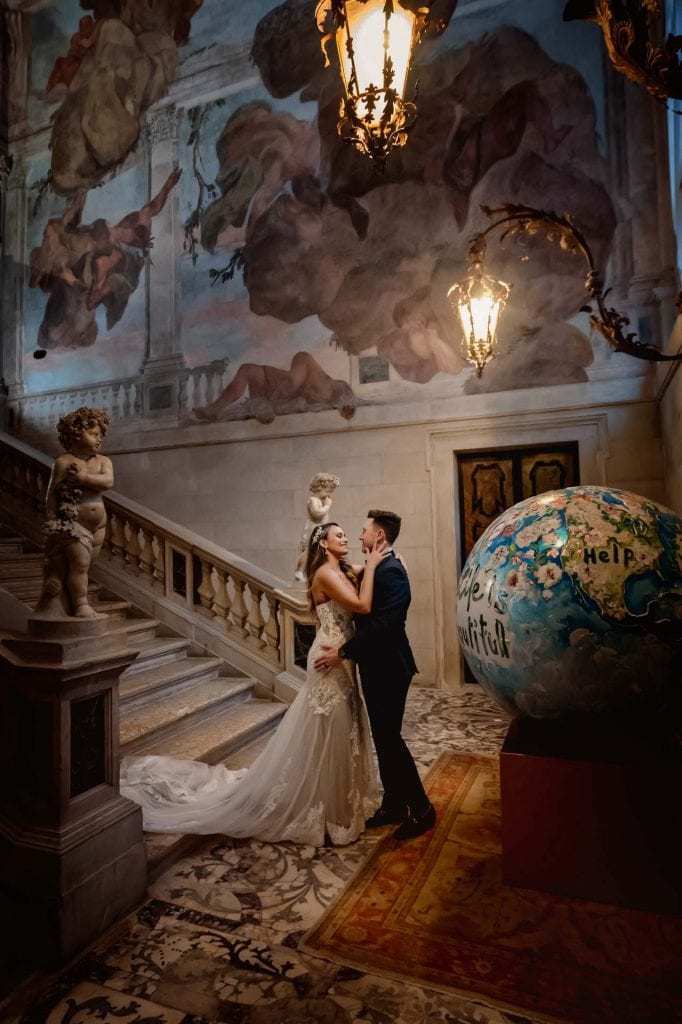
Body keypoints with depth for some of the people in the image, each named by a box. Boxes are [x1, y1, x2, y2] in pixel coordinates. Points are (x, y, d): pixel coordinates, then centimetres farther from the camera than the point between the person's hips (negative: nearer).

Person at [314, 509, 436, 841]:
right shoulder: (375, 569, 10)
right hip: (376, 667, 9)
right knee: (384, 738, 17)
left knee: (389, 737, 1)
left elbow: (383, 624, -27)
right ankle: (394, 805, 31)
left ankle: (421, 809, 17)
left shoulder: (390, 571, -20)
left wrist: (343, 652, -22)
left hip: (388, 668, -9)